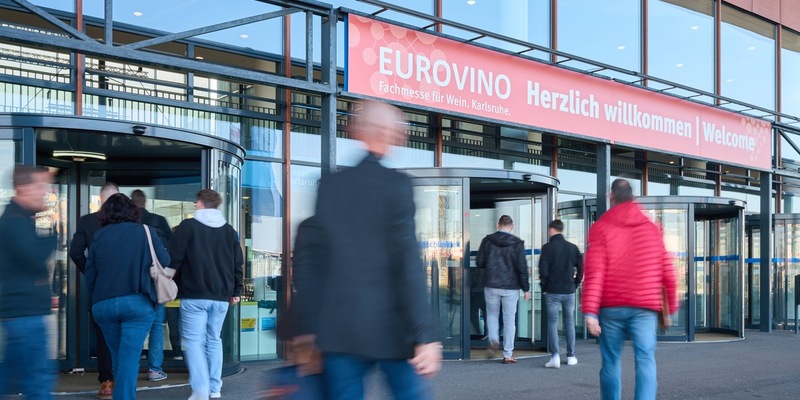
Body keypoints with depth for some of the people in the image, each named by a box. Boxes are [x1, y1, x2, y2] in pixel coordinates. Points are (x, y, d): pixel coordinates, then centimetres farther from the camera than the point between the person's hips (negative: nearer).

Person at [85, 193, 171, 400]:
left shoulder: (99, 236, 8)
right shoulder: (145, 232, 2)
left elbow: (89, 274, 10)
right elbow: (165, 261, 5)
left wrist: (95, 301, 21)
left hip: (104, 303, 3)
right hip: (138, 302, -3)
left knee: (118, 355, 18)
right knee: (129, 355, -4)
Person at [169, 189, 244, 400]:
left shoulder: (188, 226, -3)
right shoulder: (229, 230, 11)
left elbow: (175, 260, -5)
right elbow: (238, 263, 12)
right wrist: (236, 291, 20)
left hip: (194, 295, -5)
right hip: (221, 296, 5)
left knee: (193, 341, -4)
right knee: (214, 339, 15)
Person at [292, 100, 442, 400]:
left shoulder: (329, 186, 6)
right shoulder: (396, 185, -7)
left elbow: (308, 259, 7)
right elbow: (408, 262, -13)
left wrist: (307, 327, 14)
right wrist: (424, 336, -13)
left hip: (337, 330, 4)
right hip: (390, 328, -4)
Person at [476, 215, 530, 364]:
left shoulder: (487, 241, -2)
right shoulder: (517, 243, -6)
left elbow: (479, 262, 0)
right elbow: (522, 267, -7)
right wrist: (526, 288, -1)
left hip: (491, 286, 1)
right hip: (511, 287, -1)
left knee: (492, 314, 20)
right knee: (509, 320, 6)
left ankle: (493, 340, -4)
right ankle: (508, 355, 7)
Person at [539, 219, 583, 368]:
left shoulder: (547, 247, -7)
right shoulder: (572, 247, 5)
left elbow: (543, 270, -10)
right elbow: (581, 268, 5)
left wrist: (544, 288, 2)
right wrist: (575, 285, 13)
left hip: (552, 291, -3)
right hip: (569, 291, 3)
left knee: (552, 322, 0)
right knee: (569, 323, 12)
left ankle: (555, 355, -12)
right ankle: (571, 356, 15)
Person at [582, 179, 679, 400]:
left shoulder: (600, 228, 2)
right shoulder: (651, 228, 11)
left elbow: (594, 273, -7)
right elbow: (667, 271, 10)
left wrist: (590, 311, -10)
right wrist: (671, 307, 20)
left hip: (611, 308, -1)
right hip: (645, 307, 1)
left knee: (611, 361, 11)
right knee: (645, 360, -6)